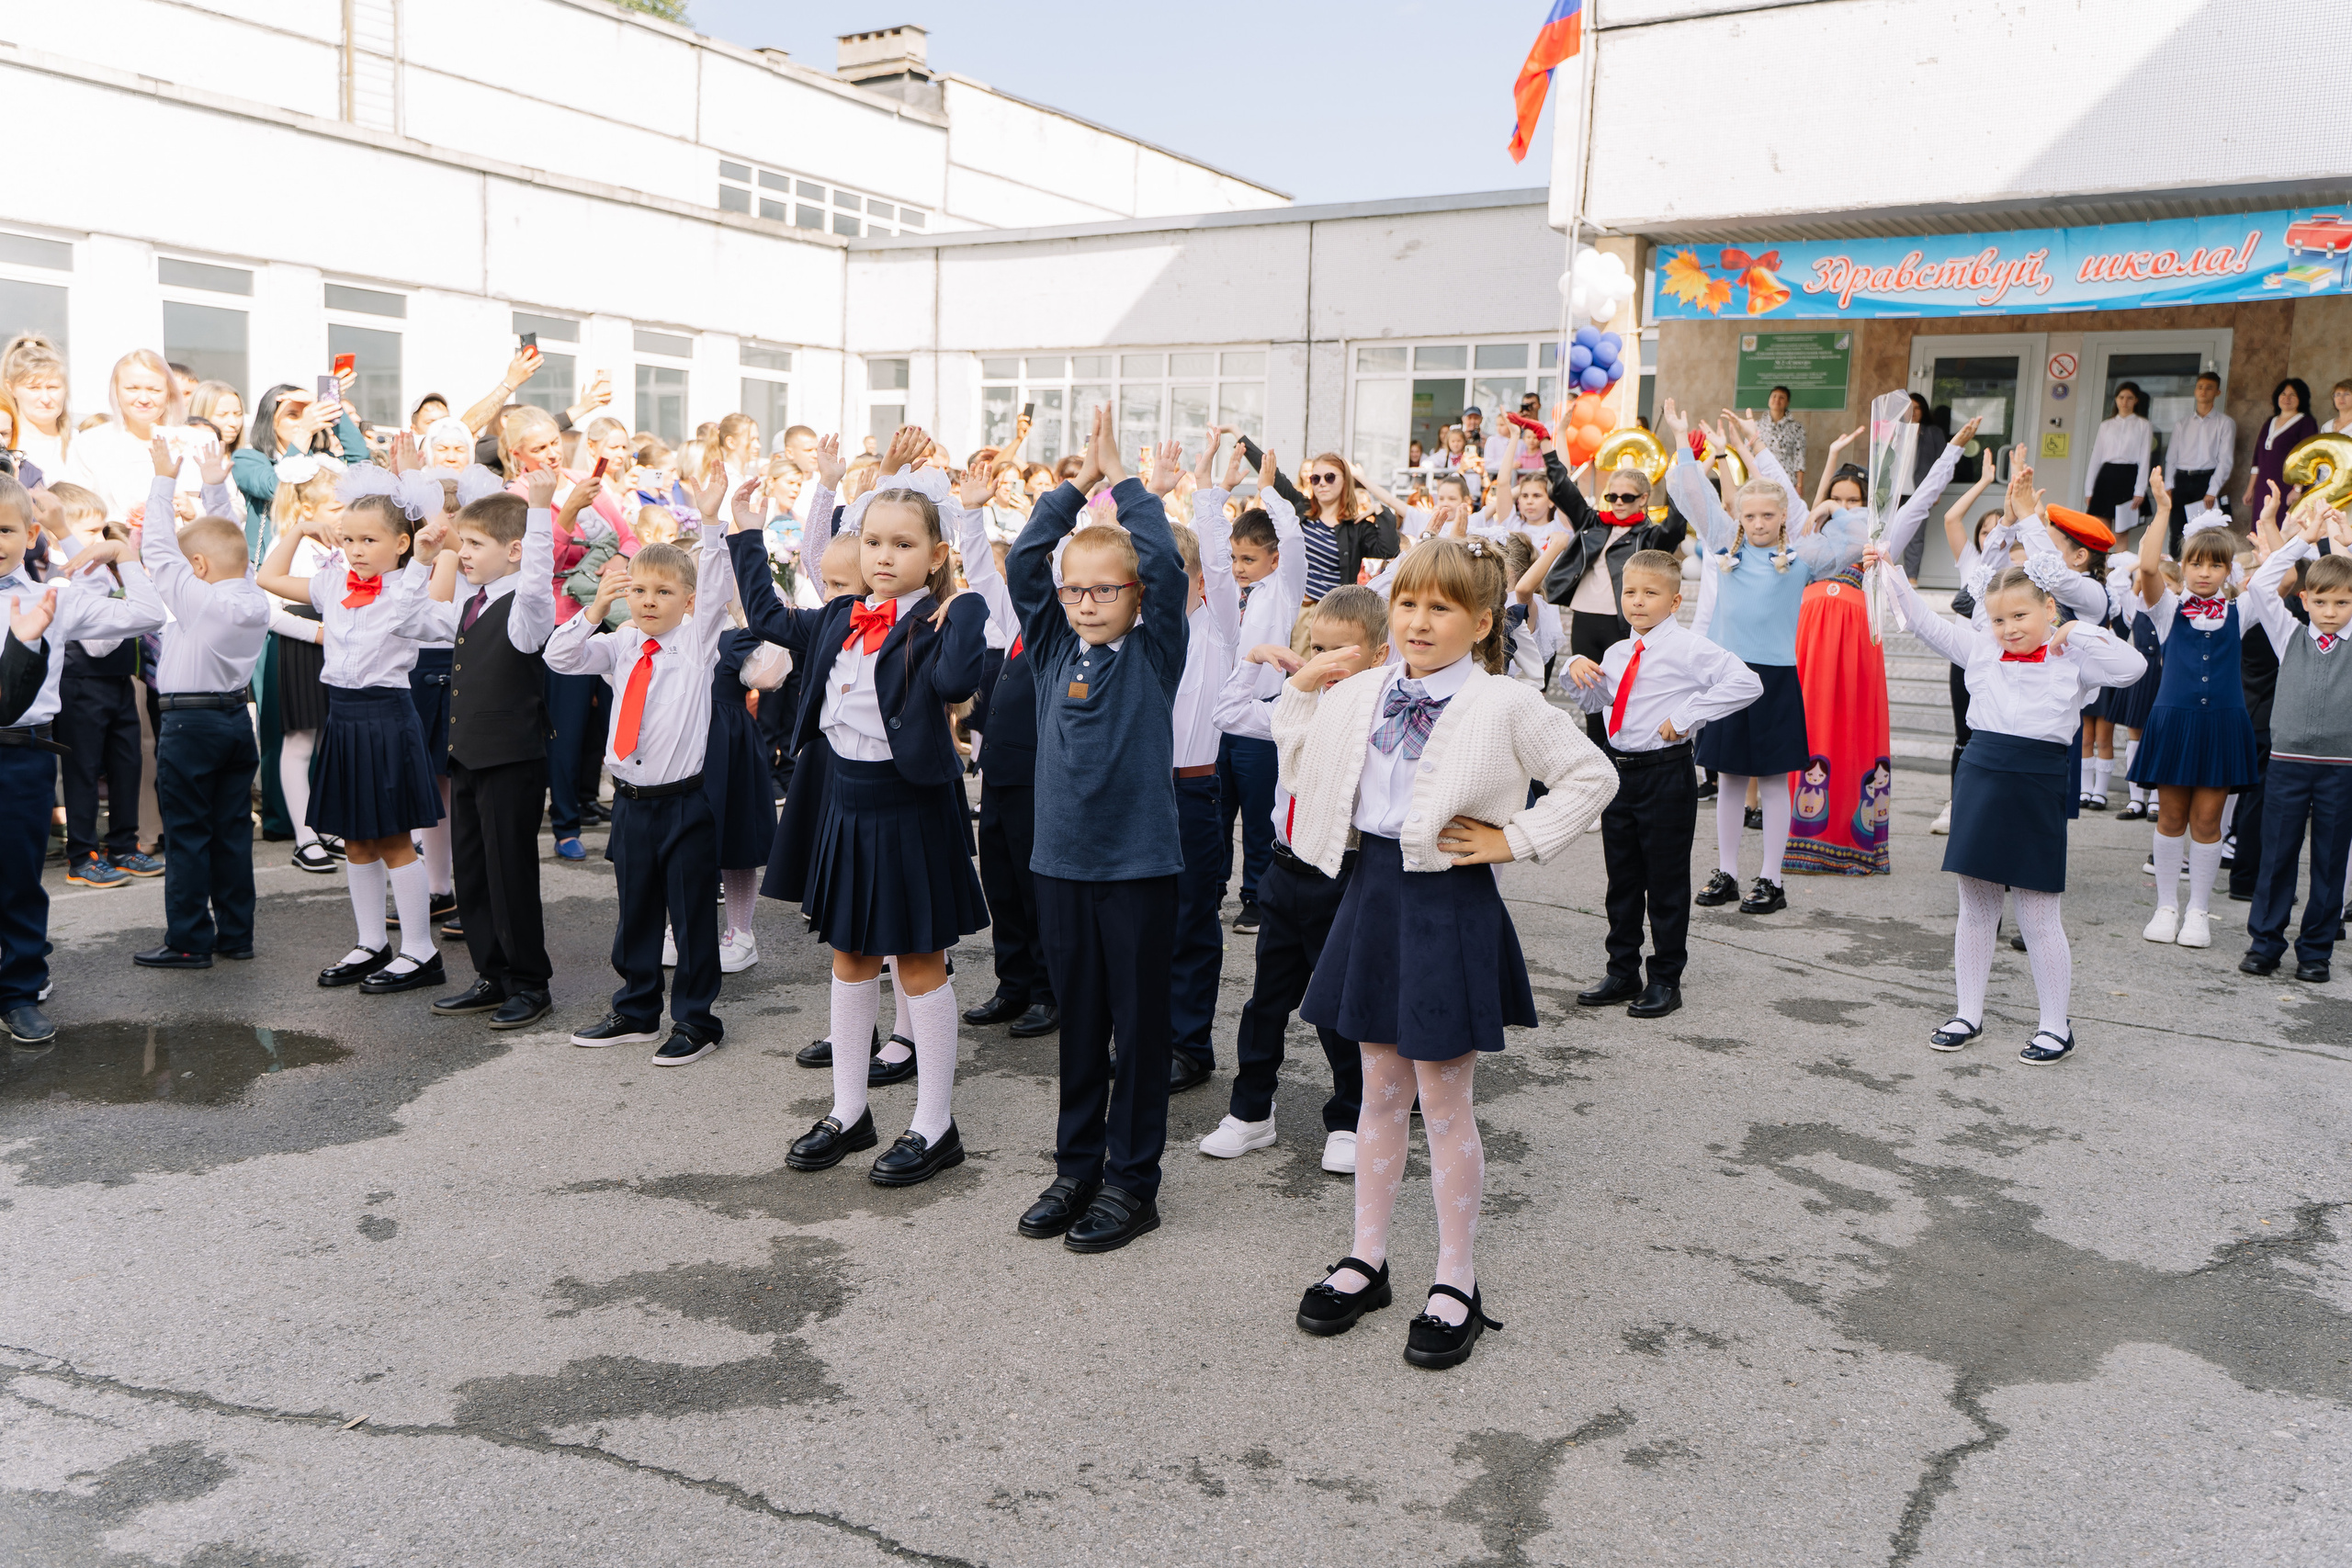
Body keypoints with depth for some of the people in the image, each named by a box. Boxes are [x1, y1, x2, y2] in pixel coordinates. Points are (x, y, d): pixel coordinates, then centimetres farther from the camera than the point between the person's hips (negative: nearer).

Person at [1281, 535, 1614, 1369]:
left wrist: (1517, 839, -9)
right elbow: (1303, 772, 17)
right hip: (1374, 889, 5)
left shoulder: (1505, 707, -10)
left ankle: (1456, 1284, 18)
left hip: (1451, 902, -5)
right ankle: (1367, 1260, 29)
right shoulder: (1357, 695, 5)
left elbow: (1594, 775, -5)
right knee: (1380, 1091, 16)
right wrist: (1301, 692, 6)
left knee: (1444, 1103, 3)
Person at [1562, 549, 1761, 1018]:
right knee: (1622, 878, 14)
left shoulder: (1689, 649, -11)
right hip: (1618, 769, 7)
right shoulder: (1617, 653, 9)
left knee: (1666, 881, 3)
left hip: (1665, 773, -6)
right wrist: (1578, 670, 4)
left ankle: (1666, 981, 15)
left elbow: (1747, 683, -20)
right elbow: (1594, 702, 25)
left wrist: (1686, 715, -20)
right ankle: (1623, 974, 27)